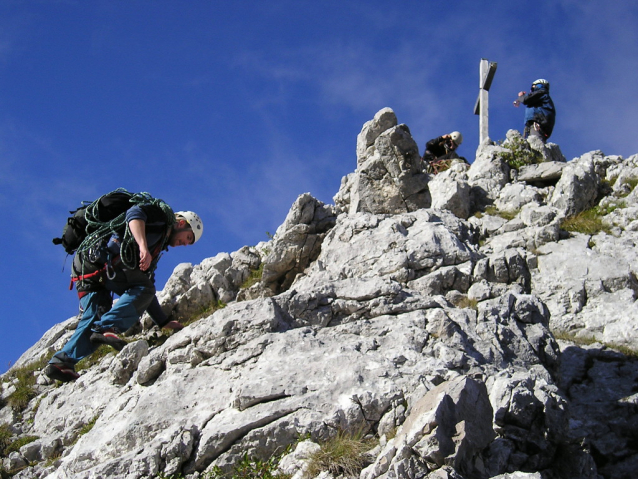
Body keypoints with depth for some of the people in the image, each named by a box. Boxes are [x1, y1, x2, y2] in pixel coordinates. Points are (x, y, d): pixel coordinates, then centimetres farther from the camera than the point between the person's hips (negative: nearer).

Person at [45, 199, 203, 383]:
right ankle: (106, 329, -29)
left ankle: (61, 361, -6)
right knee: (142, 290, -12)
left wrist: (163, 322, 30)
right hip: (99, 255, -9)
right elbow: (134, 214, -12)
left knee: (95, 318, 5)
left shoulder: (156, 249, 34)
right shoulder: (163, 213, 11)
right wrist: (142, 246, -26)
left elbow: (144, 287, 34)